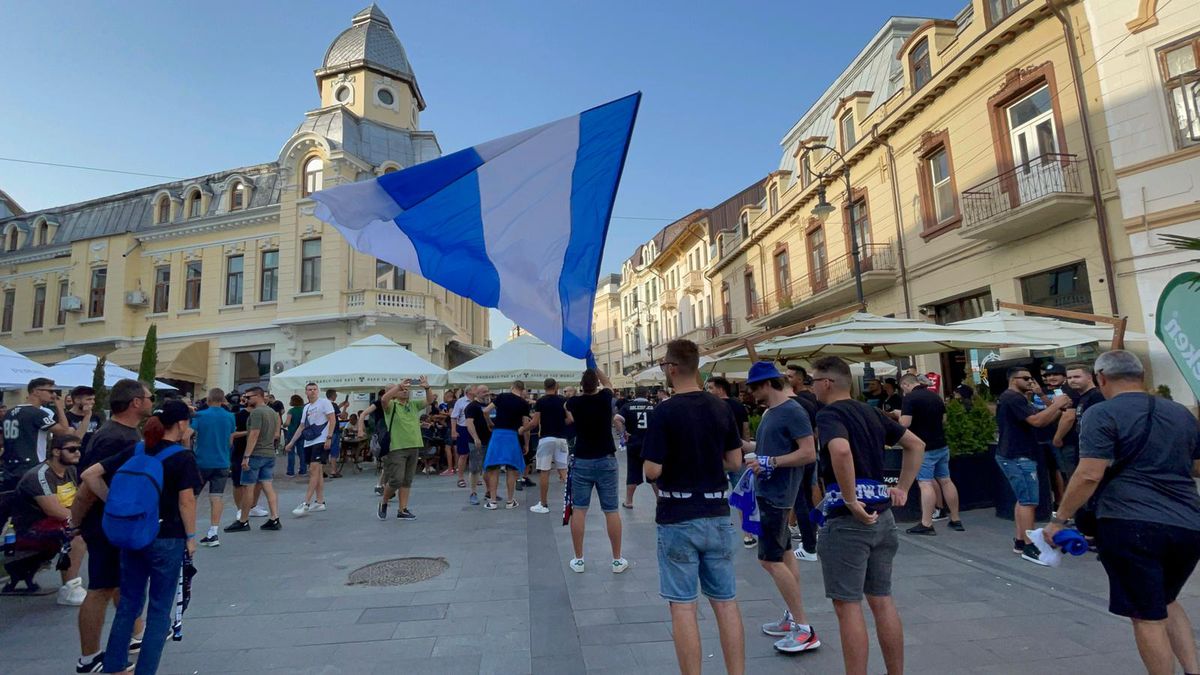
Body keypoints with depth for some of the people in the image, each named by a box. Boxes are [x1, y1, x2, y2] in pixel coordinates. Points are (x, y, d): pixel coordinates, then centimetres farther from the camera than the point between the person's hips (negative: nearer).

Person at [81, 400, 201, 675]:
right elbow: (186, 501, -15)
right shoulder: (183, 457, -14)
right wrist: (191, 537, -4)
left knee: (128, 603, 19)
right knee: (160, 608, 8)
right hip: (167, 539, -5)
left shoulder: (135, 451, 2)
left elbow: (90, 474, 0)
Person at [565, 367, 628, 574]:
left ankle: (578, 560, 13)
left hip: (582, 461, 0)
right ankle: (617, 560, 13)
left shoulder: (574, 402, -6)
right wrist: (594, 365, 23)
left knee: (578, 510, 7)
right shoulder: (605, 398, -8)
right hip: (606, 461, 0)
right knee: (611, 510, 5)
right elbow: (607, 383, 16)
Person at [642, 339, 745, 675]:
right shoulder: (721, 407, 0)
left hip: (678, 518, -5)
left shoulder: (665, 411, -15)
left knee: (683, 605, 6)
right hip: (717, 514, 5)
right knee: (726, 602, 14)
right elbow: (735, 461, 6)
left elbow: (652, 471, -16)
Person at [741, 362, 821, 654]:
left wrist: (770, 462, -23)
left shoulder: (793, 411, -17)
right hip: (767, 491, 10)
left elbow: (809, 453, -21)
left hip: (777, 494, -10)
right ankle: (792, 617, 29)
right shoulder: (769, 413, 11)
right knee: (784, 553, 16)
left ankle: (804, 630, 4)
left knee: (770, 559, -6)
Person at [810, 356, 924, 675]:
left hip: (847, 518, -8)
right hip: (882, 514, 8)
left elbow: (841, 450, -33)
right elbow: (916, 445, 20)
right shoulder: (872, 413, 12)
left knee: (847, 605, 2)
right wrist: (903, 488, 17)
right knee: (882, 600, 17)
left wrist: (851, 501, -23)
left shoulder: (829, 414, -12)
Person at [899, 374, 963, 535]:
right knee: (945, 481, 13)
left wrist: (900, 415, -1)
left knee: (925, 484, -6)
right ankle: (956, 520, 21)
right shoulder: (936, 396, 10)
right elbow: (944, 420, 19)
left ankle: (926, 524, -5)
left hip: (924, 448, -7)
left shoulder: (910, 398, -14)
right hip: (941, 445, 8)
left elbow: (905, 423, -21)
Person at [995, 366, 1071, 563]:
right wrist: (1056, 404, -13)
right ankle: (1029, 547, -4)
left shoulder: (1014, 399, 19)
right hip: (1018, 457, -11)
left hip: (1013, 455, 11)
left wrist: (1059, 409, 0)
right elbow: (1037, 421, -23)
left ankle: (1019, 541, 20)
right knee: (1029, 501, -8)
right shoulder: (1013, 398, -14)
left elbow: (1043, 421, 14)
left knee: (1023, 499, 15)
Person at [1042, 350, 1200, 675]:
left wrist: (1060, 519, -10)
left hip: (1131, 525, -7)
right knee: (1166, 602, 25)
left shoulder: (1102, 414, -9)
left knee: (1148, 617, 6)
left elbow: (1089, 475, -18)